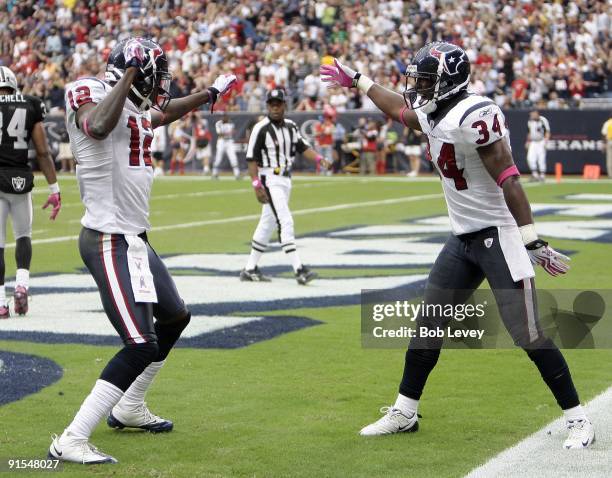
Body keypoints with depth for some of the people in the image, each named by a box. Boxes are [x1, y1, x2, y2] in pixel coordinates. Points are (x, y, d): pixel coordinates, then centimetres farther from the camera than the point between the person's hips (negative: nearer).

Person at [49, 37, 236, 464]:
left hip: (135, 240, 10)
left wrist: (211, 94, 44)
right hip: (110, 242, -10)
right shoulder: (90, 94, -14)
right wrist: (129, 75, -30)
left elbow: (163, 114, 35)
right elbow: (99, 126, -38)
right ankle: (71, 440, -14)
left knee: (174, 318, 27)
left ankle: (128, 409, 40)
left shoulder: (133, 110, 12)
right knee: (141, 345, -16)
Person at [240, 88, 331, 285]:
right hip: (270, 180, -8)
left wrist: (319, 159, -11)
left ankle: (250, 269, 22)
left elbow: (302, 147, 8)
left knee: (268, 225, 13)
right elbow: (251, 158, -11)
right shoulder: (261, 128, -11)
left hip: (285, 179, 8)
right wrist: (257, 185, -18)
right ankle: (299, 270, -22)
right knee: (285, 222, -16)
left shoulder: (291, 126, 10)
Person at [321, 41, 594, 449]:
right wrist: (356, 81, 42)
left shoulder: (475, 116, -21)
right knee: (427, 324, 13)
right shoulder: (433, 116, 8)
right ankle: (405, 413, 26)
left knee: (528, 334, -10)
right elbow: (399, 108, 31)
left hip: (499, 236, -9)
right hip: (463, 239, 9)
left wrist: (533, 240, -26)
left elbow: (508, 179, -24)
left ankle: (578, 420, -1)